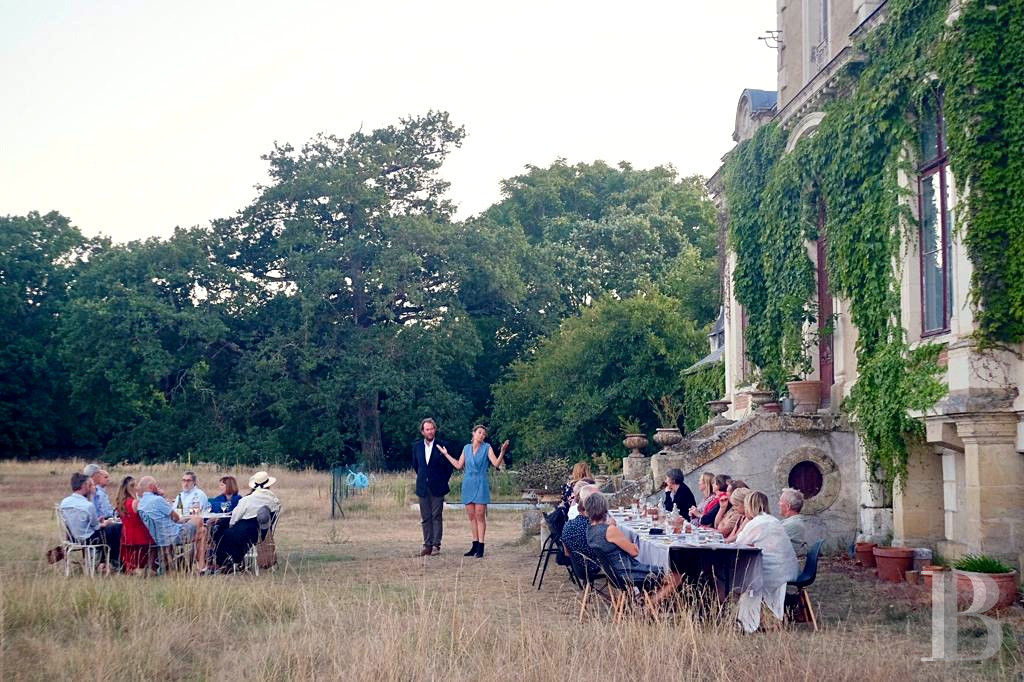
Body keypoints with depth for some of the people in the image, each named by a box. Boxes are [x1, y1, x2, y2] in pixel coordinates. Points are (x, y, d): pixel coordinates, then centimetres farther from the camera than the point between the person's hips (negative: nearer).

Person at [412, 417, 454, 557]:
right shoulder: (417, 446, 5)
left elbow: (449, 466, 3)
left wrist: (443, 482, 4)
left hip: (437, 488, -3)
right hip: (423, 487, 3)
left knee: (436, 517, -2)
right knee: (425, 518, 5)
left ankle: (436, 545, 0)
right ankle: (427, 545, 9)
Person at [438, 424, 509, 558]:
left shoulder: (487, 447, 1)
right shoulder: (467, 448, 11)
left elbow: (496, 464, -7)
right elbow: (458, 465, 15)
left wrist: (502, 452, -22)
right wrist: (446, 454, 17)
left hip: (480, 485, -4)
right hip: (468, 485, 4)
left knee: (480, 516, -6)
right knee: (471, 516, 6)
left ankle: (480, 547, -6)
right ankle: (475, 546, 12)